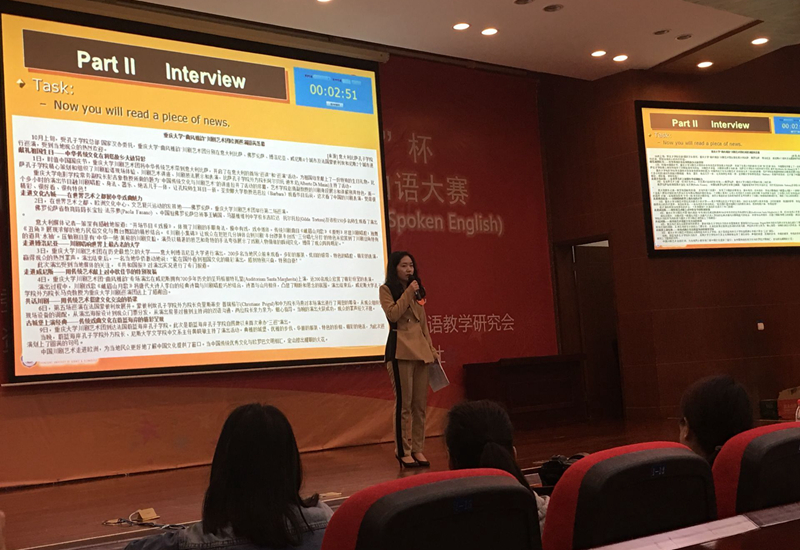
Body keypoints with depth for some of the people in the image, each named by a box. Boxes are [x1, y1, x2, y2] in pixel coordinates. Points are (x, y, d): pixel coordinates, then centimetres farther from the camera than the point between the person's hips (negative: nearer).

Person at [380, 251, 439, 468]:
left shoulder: (417, 290, 20)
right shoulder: (386, 290, 2)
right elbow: (393, 314, -14)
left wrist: (431, 348, 16)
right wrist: (408, 293, -11)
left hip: (420, 349, 6)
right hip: (400, 349, -6)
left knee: (420, 403, 6)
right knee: (404, 403, -6)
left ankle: (417, 449, 14)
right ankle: (403, 451, 3)